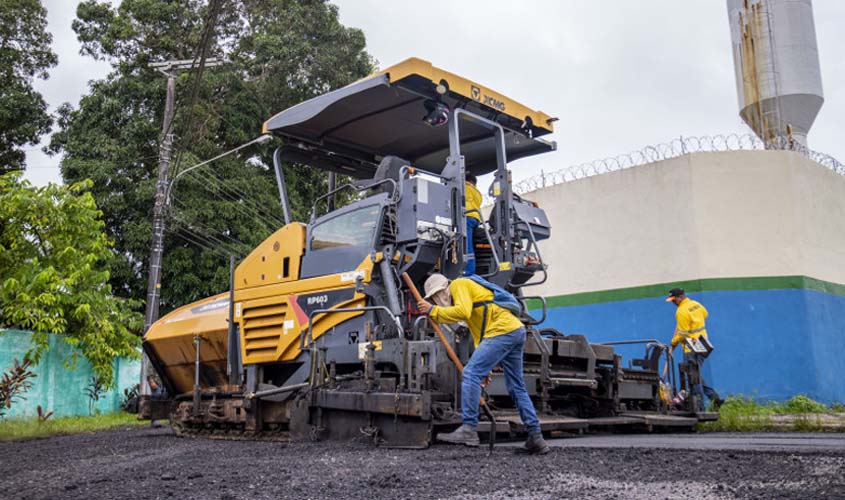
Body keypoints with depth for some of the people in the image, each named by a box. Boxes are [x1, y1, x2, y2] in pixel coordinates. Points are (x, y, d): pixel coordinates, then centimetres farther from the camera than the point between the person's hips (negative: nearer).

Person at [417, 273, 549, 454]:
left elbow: (462, 312, -17)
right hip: (517, 331, 10)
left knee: (470, 373, -13)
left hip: (503, 330, -10)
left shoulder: (458, 285, 3)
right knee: (517, 388, 14)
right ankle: (536, 439, 16)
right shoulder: (469, 290, 31)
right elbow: (479, 333, 29)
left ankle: (469, 430, -16)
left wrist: (433, 311, -5)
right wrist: (484, 367, 25)